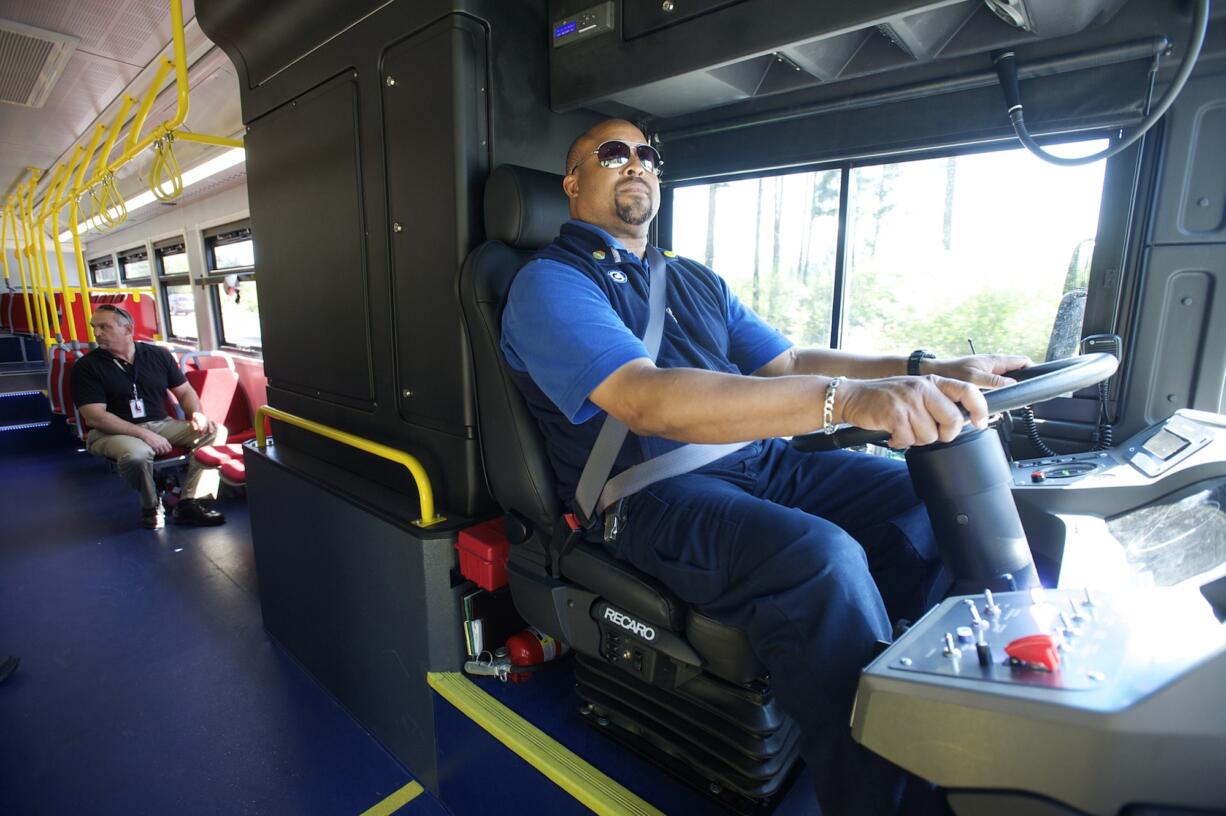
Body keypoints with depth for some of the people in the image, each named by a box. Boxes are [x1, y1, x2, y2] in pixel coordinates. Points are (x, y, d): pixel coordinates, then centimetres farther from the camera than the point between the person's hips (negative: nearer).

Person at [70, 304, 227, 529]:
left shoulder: (158, 355, 8)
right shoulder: (86, 366, -3)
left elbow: (185, 391, 13)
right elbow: (95, 417, -12)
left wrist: (197, 415, -10)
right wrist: (144, 435, -23)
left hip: (160, 424, 4)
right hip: (111, 432, -4)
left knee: (216, 432, -17)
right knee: (137, 453, -38)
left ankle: (189, 503, -17)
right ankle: (150, 505, -6)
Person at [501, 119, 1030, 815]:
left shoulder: (696, 281, 22)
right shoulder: (549, 284, -4)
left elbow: (789, 362, 18)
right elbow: (648, 402, -22)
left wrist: (928, 372, 2)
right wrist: (848, 398, -32)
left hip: (760, 464, 8)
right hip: (651, 497, -7)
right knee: (821, 557, -30)